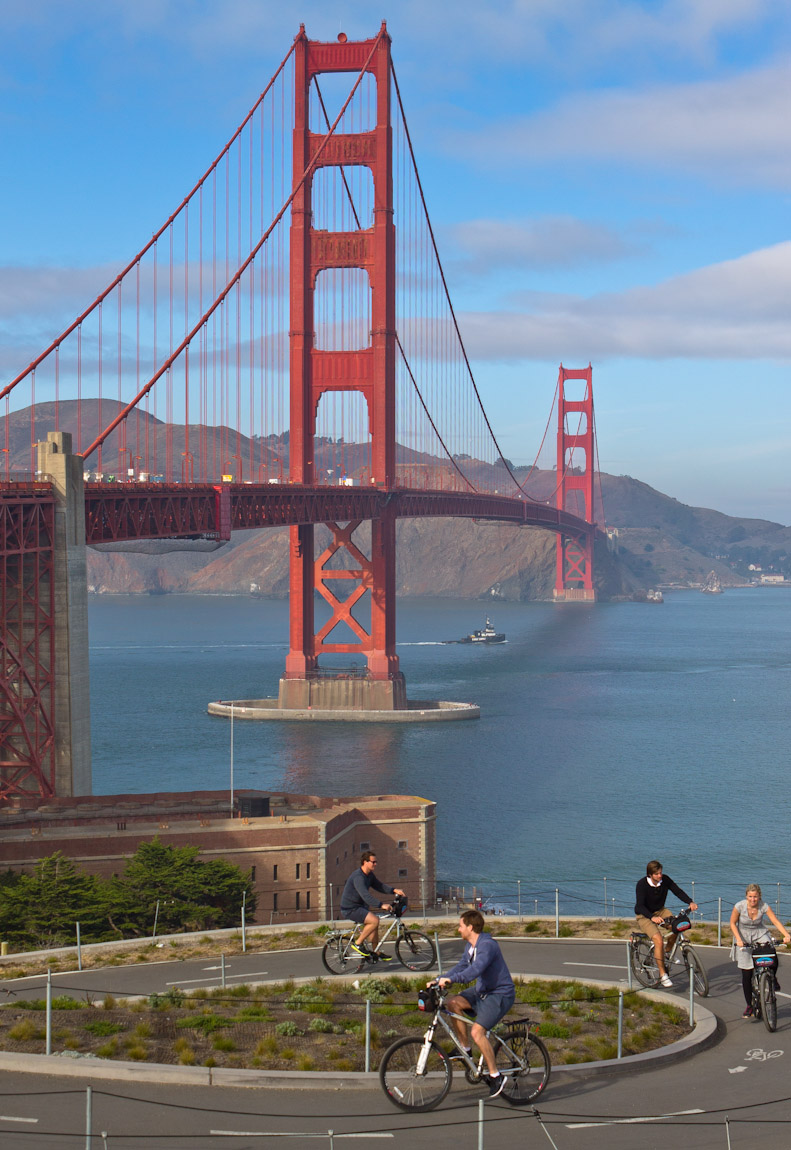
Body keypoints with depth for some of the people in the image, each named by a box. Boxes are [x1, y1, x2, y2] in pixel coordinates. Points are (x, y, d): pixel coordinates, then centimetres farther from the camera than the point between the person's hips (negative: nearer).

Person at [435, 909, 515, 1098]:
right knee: (453, 1003, -6)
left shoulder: (487, 946, -23)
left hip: (500, 994, -10)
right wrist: (439, 981, 2)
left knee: (477, 1032, -20)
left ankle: (495, 1076, -7)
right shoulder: (471, 946, 8)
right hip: (482, 990, 10)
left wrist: (451, 979, -45)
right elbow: (462, 966, 14)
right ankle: (465, 1049, 5)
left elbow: (476, 969, -37)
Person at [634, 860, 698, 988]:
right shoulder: (642, 885, -22)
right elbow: (640, 906, -28)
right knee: (658, 940, -26)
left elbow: (677, 891, -7)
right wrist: (652, 917, -44)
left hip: (660, 911, 5)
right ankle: (663, 975, -15)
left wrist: (690, 902, -26)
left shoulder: (665, 880, -9)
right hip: (644, 916, -5)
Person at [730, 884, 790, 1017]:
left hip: (760, 934, 1)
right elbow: (733, 923, -8)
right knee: (746, 975, -3)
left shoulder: (764, 906, -16)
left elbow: (775, 921, -20)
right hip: (744, 938, -1)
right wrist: (738, 939, -22)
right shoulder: (739, 906, -19)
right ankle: (749, 1005, 12)